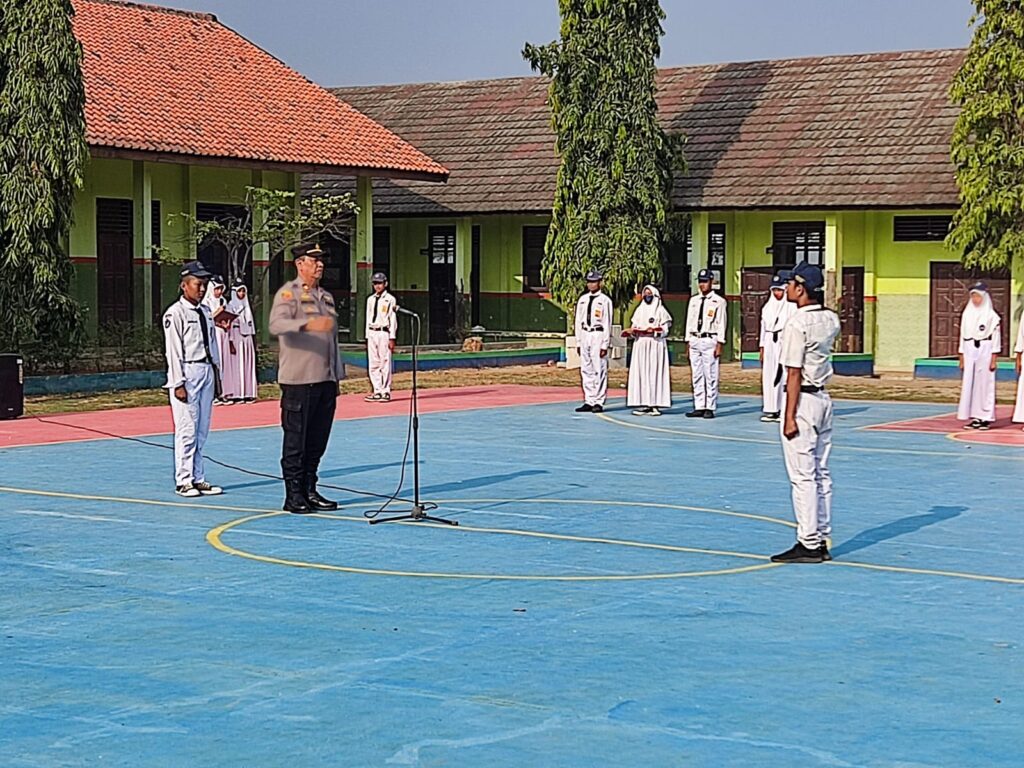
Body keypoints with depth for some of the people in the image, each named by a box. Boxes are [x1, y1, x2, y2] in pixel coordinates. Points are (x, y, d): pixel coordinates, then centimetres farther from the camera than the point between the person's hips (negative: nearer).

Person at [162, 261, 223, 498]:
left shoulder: (205, 311, 14)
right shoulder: (175, 314, -9)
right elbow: (173, 351, -11)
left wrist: (216, 376, 17)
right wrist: (178, 383, -15)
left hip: (206, 371, 7)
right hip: (187, 373, -7)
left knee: (202, 430, 9)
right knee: (187, 430, -6)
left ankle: (198, 478, 14)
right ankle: (183, 481, 1)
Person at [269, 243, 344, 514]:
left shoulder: (326, 296, 19)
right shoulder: (289, 293, -5)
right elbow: (276, 325, -22)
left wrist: (337, 375, 21)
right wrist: (308, 324, -37)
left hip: (325, 380, 7)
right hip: (299, 379, -7)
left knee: (318, 438, 9)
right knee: (296, 439, -2)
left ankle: (310, 491, 17)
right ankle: (293, 495, 2)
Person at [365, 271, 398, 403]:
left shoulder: (390, 299, -2)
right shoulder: (370, 300, 15)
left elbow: (393, 319, -5)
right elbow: (368, 319, 18)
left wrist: (392, 338, -11)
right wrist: (367, 337, 13)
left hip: (384, 333, -6)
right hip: (371, 333, 6)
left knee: (385, 362, -6)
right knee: (372, 364, 5)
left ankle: (386, 392, -1)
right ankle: (377, 391, 11)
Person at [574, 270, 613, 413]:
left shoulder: (604, 300, -4)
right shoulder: (582, 299, 14)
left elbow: (607, 323, -7)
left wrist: (605, 344, -11)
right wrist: (578, 342, 12)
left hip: (598, 335, -6)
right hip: (585, 335, 6)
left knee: (599, 370, -6)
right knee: (586, 370, 7)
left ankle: (599, 402, -3)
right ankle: (588, 401, 12)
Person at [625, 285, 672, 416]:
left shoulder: (661, 311, 2)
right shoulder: (639, 310, 16)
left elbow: (665, 331, -2)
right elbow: (633, 327, 16)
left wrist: (653, 331, -19)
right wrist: (632, 331, -6)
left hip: (656, 346, -4)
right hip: (640, 345, 4)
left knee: (655, 374, -7)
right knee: (640, 374, -2)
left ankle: (655, 405, -6)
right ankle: (644, 404, 0)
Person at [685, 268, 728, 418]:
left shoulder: (718, 301, -1)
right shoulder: (693, 301, 15)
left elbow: (721, 324, -5)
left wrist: (719, 345, -10)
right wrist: (688, 343, 11)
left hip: (710, 340, -5)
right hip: (695, 340, 6)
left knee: (711, 376, -5)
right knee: (697, 376, 6)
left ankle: (710, 408, -1)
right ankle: (699, 407, 10)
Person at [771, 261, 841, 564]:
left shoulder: (796, 324, -17)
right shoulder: (831, 320, 5)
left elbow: (794, 374, -18)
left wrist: (789, 417, -17)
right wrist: (818, 302, 16)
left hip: (803, 400, -9)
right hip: (824, 399, 9)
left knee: (802, 476, -5)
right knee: (821, 473, 13)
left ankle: (808, 544, -4)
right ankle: (822, 541, 17)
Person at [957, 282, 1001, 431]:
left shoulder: (991, 315, -2)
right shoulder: (967, 314, 10)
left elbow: (996, 337, -4)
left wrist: (994, 358, -8)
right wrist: (962, 357, 11)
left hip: (985, 352, -4)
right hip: (970, 352, 4)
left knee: (985, 384, -3)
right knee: (969, 384, 2)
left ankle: (986, 417, 3)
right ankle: (975, 417, 7)